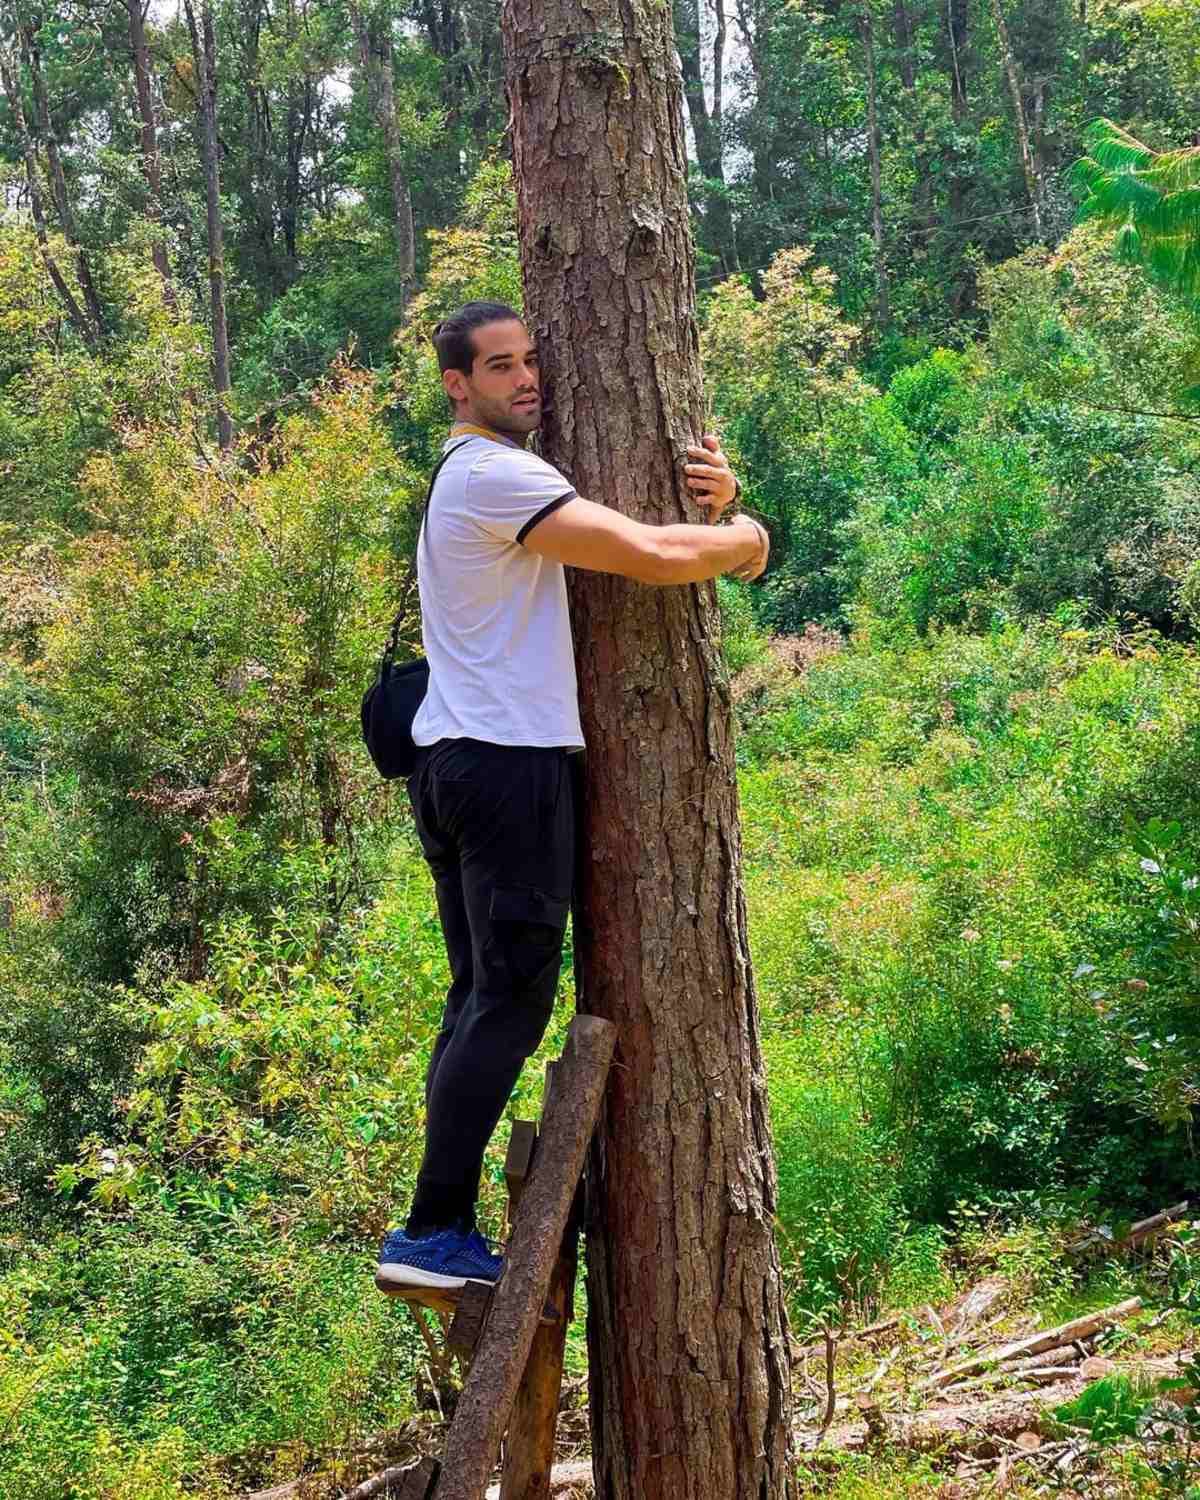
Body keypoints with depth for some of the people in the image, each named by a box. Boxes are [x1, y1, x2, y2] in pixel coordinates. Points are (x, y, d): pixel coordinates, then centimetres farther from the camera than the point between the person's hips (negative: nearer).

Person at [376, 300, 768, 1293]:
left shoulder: (476, 476, 21)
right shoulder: (495, 475, -12)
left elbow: (640, 528, 21)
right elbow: (658, 558, -21)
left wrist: (716, 498, 1)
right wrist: (744, 537, -1)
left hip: (456, 763, 10)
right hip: (510, 764, -10)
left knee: (482, 1000, 12)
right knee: (512, 1000, -7)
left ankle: (442, 1229, 14)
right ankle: (434, 1233, -6)